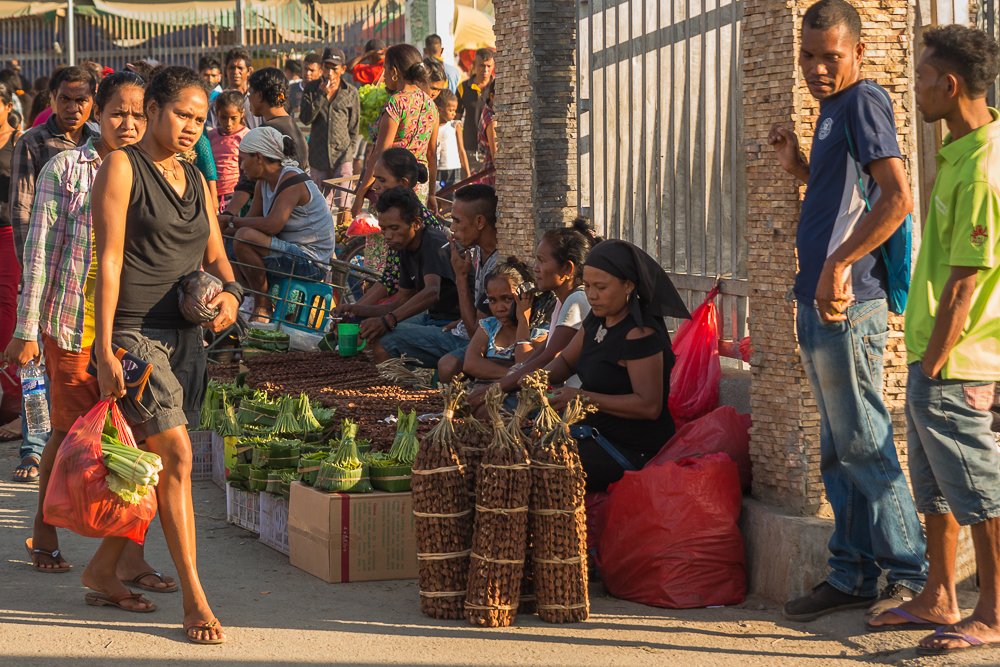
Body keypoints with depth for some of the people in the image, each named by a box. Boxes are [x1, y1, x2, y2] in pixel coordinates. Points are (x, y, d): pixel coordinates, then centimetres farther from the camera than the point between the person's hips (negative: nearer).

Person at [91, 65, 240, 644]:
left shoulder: (197, 181, 17)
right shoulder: (122, 167, -4)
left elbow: (215, 255, 19)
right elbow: (109, 259, -9)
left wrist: (231, 293, -5)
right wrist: (104, 349, -14)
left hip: (186, 336, 7)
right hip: (135, 331, -7)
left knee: (152, 463, 9)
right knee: (176, 455, -13)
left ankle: (103, 571, 25)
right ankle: (195, 597, -10)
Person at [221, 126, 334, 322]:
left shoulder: (292, 180, -18)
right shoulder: (263, 183, 10)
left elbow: (273, 224, -30)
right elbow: (252, 220, 6)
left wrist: (233, 221, -18)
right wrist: (226, 226, -12)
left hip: (311, 262, -10)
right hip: (291, 253, 10)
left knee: (244, 238, -28)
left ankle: (262, 306, -14)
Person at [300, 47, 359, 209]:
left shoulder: (351, 93, 2)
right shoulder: (312, 88, 5)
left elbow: (354, 128, 7)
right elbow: (305, 119, -8)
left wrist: (350, 152, 0)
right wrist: (322, 95, -14)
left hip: (342, 157, -2)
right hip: (318, 157, 2)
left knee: (342, 204, -10)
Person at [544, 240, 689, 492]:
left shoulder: (640, 335, -22)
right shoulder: (598, 318, 8)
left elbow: (649, 405, -26)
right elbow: (565, 361, 19)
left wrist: (584, 398, -26)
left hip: (632, 450, -10)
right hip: (598, 432, 10)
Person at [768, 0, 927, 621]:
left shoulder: (864, 102, -11)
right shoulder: (834, 109, 19)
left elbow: (897, 196, -22)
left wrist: (839, 264, -25)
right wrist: (799, 166, 15)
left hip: (847, 307, -10)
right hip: (823, 307, 10)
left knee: (864, 446, -5)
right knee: (839, 451, 13)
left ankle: (912, 574, 2)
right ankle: (852, 575, 20)